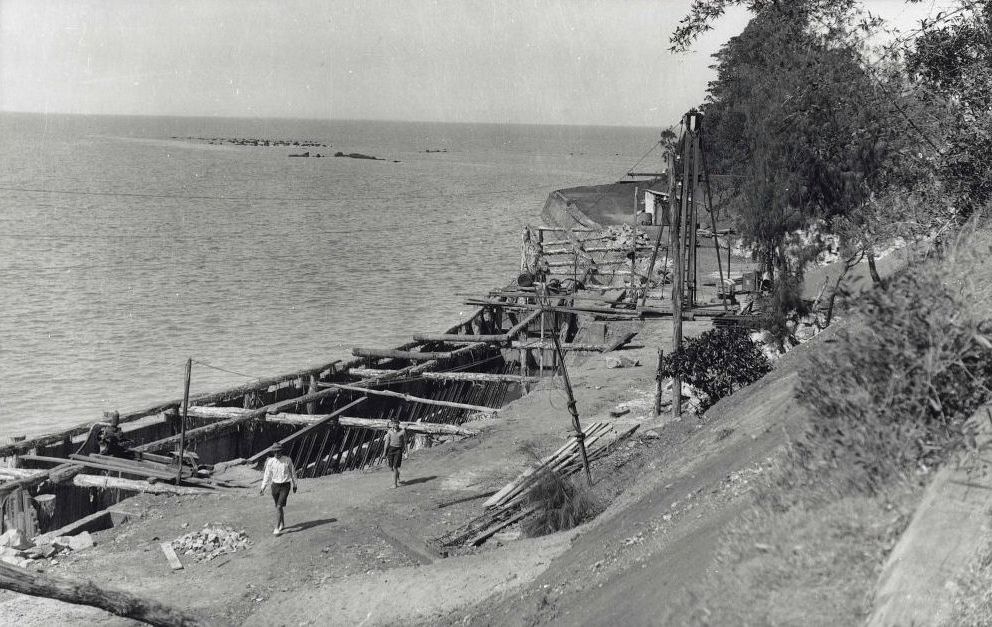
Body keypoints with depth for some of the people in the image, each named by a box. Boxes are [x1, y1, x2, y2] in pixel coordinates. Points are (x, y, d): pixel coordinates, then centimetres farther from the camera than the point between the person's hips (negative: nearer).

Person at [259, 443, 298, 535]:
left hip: (285, 486, -4)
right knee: (278, 507, 16)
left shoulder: (287, 460, -10)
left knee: (279, 507, -15)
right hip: (275, 485, 4)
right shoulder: (270, 461, -5)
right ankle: (282, 524, 36)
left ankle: (277, 529, -14)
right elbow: (267, 475, 2)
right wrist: (263, 487, -5)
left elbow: (293, 472, 2)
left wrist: (294, 485, 9)